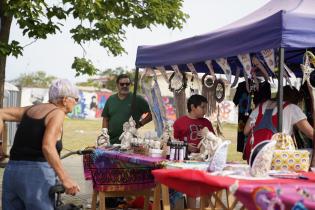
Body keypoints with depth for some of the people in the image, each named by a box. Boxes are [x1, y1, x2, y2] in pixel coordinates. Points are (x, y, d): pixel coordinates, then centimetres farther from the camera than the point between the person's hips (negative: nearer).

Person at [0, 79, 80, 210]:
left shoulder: (32, 109, 16)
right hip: (37, 174, -7)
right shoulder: (57, 113, -6)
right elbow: (48, 147, -20)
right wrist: (65, 179, -25)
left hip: (11, 172, 7)